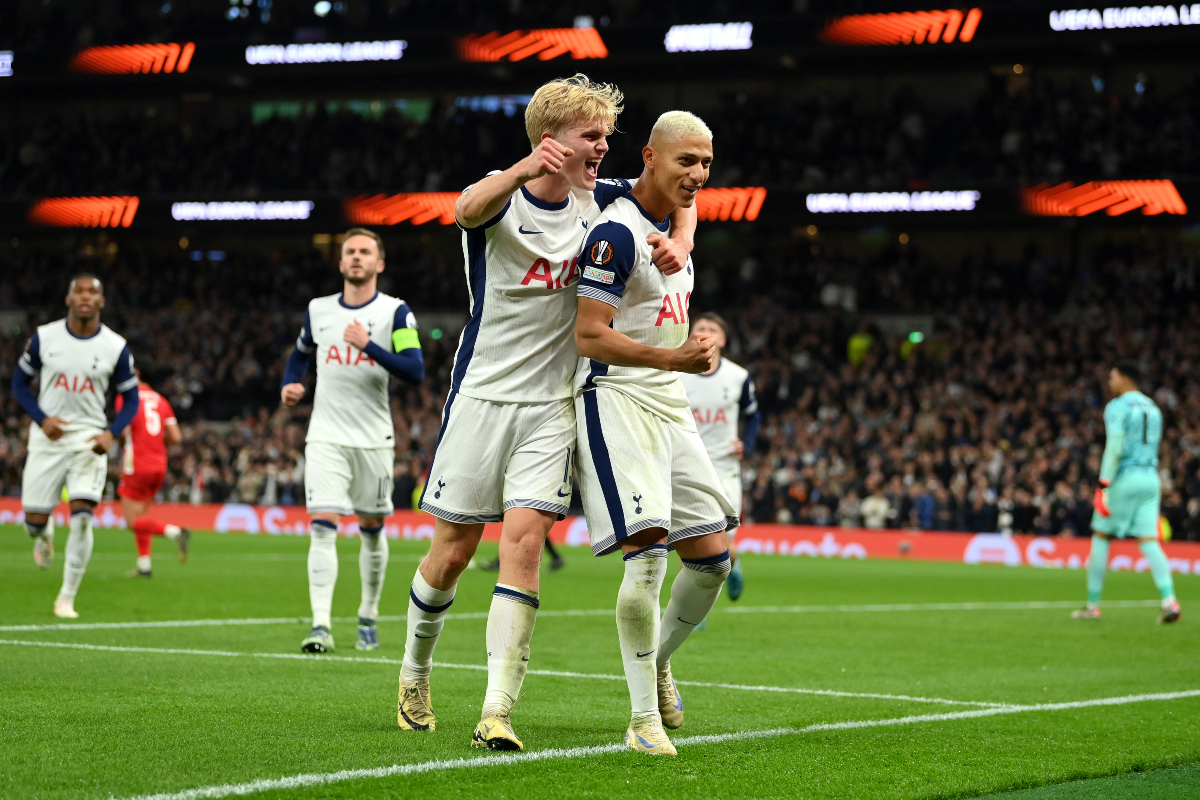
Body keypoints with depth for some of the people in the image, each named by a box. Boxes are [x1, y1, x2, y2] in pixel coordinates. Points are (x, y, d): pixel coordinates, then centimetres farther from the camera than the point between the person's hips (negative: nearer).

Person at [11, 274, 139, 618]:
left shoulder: (116, 347, -3)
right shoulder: (44, 337, -2)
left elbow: (131, 398, 6)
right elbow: (19, 383, 7)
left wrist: (111, 432, -12)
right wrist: (42, 419, -10)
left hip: (89, 439, -1)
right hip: (48, 436, 1)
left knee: (82, 516, -15)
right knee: (34, 520, 2)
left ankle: (66, 598, -1)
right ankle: (44, 534, 43)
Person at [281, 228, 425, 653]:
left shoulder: (395, 312, -3)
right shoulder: (318, 310, 8)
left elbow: (416, 371, -14)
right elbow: (300, 354, 26)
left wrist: (369, 345, -24)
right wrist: (290, 384, 5)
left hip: (374, 439, -1)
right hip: (326, 437, 1)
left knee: (371, 530, 10)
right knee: (322, 526, -13)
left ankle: (368, 618, 27)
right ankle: (321, 625, -17)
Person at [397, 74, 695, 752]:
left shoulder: (598, 200, 3)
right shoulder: (503, 198, -10)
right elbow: (467, 210, -35)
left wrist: (678, 244, -5)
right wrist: (522, 170, -57)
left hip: (552, 405, 2)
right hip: (482, 394, -2)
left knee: (524, 541, -14)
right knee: (453, 551, 4)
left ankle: (498, 712, -18)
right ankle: (416, 672, 31)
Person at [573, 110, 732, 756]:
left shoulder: (679, 222, 15)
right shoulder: (617, 232, -14)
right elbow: (589, 337, -19)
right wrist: (673, 358, -27)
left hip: (669, 404, 9)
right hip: (617, 398, -9)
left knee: (712, 558, 5)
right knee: (648, 553, -18)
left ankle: (657, 662, 29)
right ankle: (643, 718, -11)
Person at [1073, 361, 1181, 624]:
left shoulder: (1118, 407, -6)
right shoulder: (1152, 408, 18)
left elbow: (1114, 448, -16)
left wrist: (1104, 486, -17)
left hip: (1125, 478, -6)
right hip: (1151, 478, 6)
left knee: (1101, 537, 5)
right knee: (1149, 541, -1)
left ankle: (1093, 605, 8)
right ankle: (1169, 601, -18)